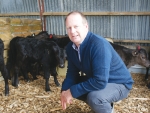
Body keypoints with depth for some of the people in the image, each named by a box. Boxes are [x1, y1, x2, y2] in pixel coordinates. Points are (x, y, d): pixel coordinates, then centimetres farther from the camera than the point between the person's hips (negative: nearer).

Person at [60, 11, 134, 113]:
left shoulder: (99, 45, -32)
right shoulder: (71, 47, -7)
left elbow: (100, 82, -35)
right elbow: (72, 72, 2)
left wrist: (73, 91, -28)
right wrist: (65, 90, -16)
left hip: (119, 83, -8)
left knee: (94, 97, -35)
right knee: (68, 87, 5)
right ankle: (103, 105, 18)